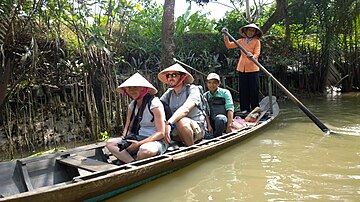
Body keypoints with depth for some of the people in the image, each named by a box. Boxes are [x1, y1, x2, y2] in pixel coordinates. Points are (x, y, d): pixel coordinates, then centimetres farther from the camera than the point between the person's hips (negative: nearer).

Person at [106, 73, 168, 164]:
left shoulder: (154, 103, -13)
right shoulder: (132, 105, 9)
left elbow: (161, 133, -16)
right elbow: (128, 127, 13)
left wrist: (139, 143, -21)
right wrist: (125, 137, -11)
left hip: (157, 141, -7)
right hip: (140, 138, 7)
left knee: (145, 149, -40)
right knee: (110, 143, -6)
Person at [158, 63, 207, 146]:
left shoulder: (193, 89, -7)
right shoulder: (169, 93, 10)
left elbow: (186, 109, -25)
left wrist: (169, 123, -38)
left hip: (197, 128, -5)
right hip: (175, 130, 5)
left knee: (182, 121, -35)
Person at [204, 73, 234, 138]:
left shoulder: (224, 93, 5)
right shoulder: (205, 96, 12)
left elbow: (230, 109, -6)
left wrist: (229, 126, -18)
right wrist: (209, 126, -14)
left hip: (224, 122, -2)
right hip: (211, 122, 2)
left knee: (219, 118, -37)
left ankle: (217, 137, -16)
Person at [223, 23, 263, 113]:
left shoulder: (257, 41, 4)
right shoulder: (241, 41, 15)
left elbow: (257, 53, -8)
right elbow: (229, 45, 15)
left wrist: (252, 56, -30)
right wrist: (225, 35, 4)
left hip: (252, 68, -3)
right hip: (242, 68, 4)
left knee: (254, 89, -3)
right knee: (243, 89, 5)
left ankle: (255, 109, 6)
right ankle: (244, 109, 12)